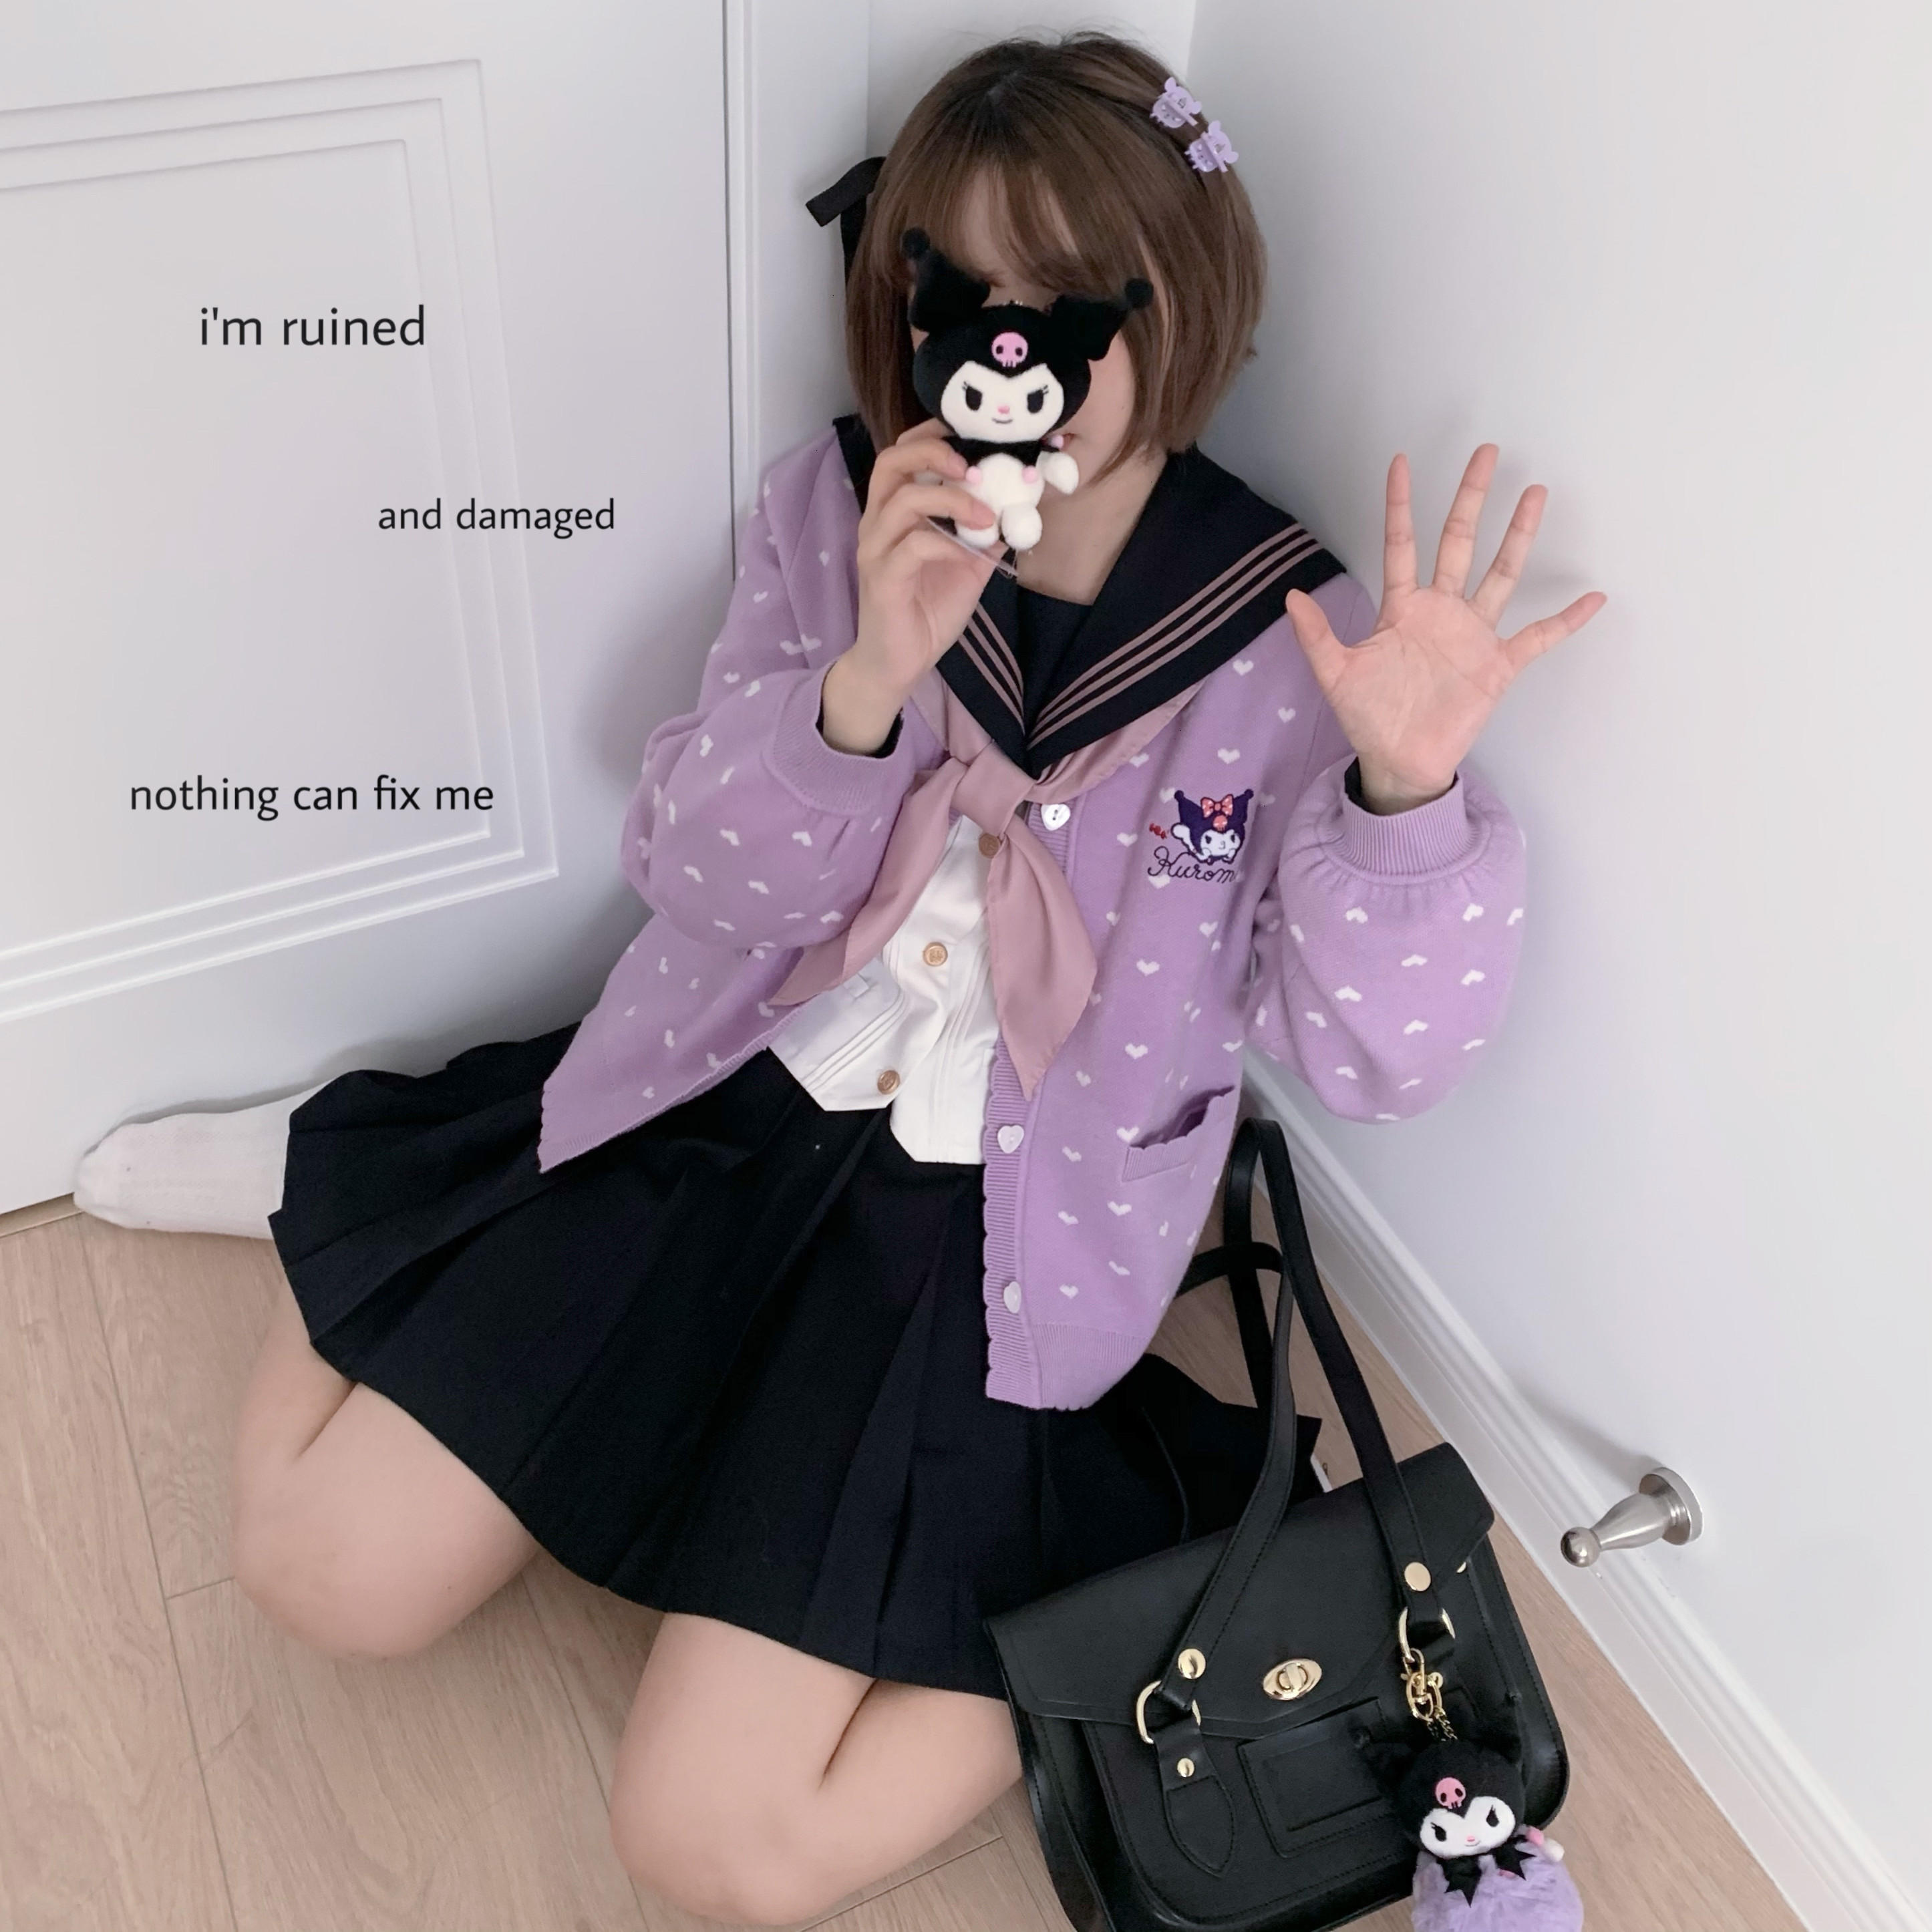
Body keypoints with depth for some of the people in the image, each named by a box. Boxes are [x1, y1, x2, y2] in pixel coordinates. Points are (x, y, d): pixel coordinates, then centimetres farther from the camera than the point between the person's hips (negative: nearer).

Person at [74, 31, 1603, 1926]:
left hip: (991, 1228, -2)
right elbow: (699, 874, -8)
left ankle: (1118, 1546, 10)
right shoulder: (835, 510, -4)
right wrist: (866, 679, -26)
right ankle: (352, 1165, 30)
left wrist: (1404, 792, -35)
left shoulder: (1288, 636, -12)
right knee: (329, 1570, 4)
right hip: (720, 1109, 3)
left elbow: (1376, 1052, -15)